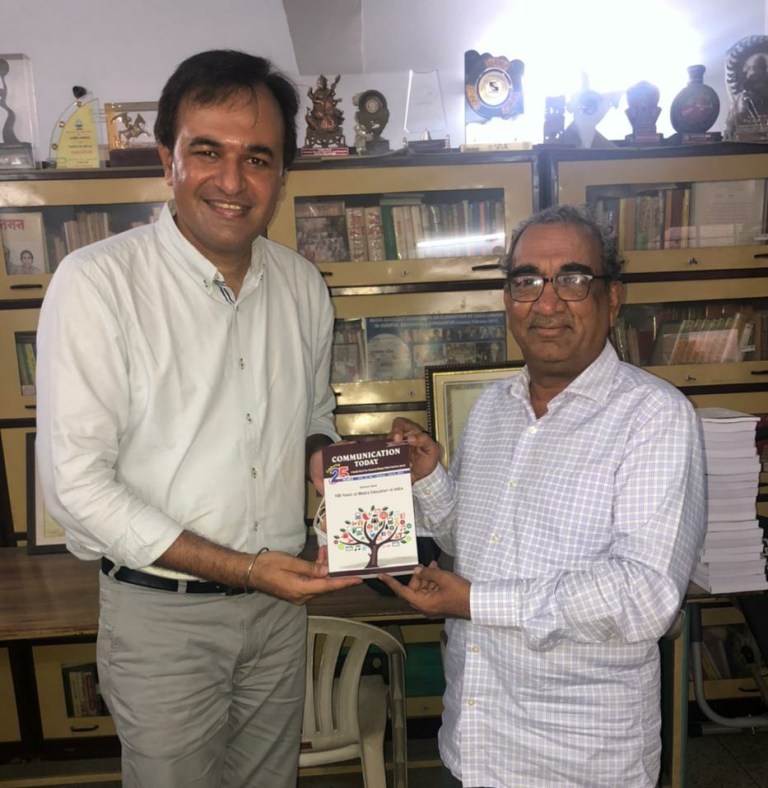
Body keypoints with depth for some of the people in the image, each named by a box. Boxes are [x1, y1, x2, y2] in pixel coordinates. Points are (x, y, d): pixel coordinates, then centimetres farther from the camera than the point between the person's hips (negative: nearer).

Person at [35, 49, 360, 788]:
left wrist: (323, 453, -10)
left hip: (281, 602, 5)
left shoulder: (302, 284, 0)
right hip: (162, 614, -4)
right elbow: (75, 483, -17)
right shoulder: (96, 282, -16)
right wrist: (240, 569, -19)